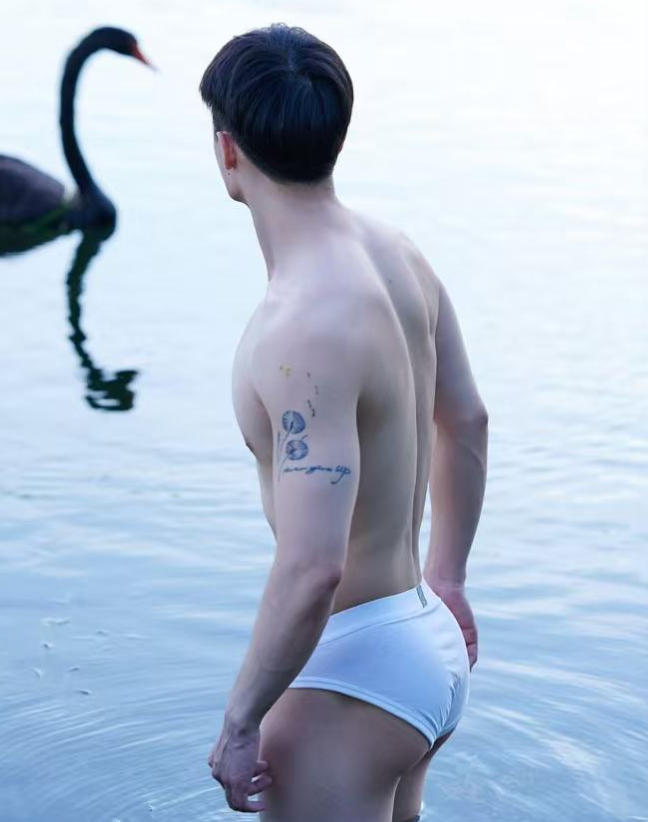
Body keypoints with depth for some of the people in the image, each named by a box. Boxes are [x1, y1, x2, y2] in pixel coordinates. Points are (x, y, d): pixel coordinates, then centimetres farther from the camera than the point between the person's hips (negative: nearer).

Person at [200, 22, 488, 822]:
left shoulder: (304, 329, -29)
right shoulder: (398, 253, -1)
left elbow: (313, 568, -32)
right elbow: (466, 422, 14)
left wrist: (239, 724, -20)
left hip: (351, 666, -9)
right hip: (429, 638, 10)